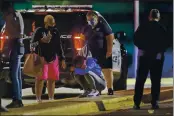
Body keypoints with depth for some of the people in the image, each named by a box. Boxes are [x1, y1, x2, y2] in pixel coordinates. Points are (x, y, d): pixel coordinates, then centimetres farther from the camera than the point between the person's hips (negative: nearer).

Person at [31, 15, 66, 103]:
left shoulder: (55, 31, 12)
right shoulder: (39, 31, -2)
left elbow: (59, 46, 17)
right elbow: (32, 45, -4)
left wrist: (62, 59, 15)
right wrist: (41, 41, -22)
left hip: (53, 58, 5)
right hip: (41, 58, -5)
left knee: (52, 79, 8)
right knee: (40, 78, -9)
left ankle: (51, 98, 15)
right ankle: (38, 99, -9)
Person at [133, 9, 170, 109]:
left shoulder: (143, 27, -2)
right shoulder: (162, 29, -5)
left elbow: (136, 40, -4)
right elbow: (166, 43, -5)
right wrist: (160, 51, 11)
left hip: (144, 55, 1)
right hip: (157, 57, -1)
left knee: (140, 80, 5)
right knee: (156, 80, 5)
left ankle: (137, 103, -1)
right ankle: (155, 103, -1)